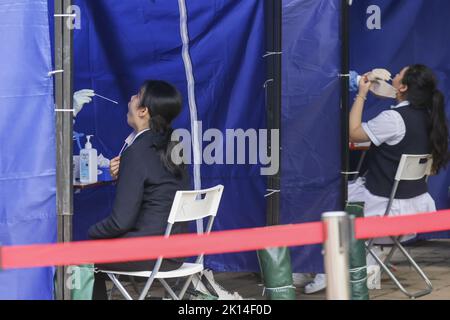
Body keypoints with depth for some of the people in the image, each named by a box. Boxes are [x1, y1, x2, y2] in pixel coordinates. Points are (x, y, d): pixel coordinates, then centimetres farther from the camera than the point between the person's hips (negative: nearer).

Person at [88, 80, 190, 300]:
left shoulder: (138, 152, -19)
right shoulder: (170, 148, 8)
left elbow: (121, 221, -18)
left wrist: (91, 232, -2)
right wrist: (120, 177, 5)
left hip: (150, 254, -9)